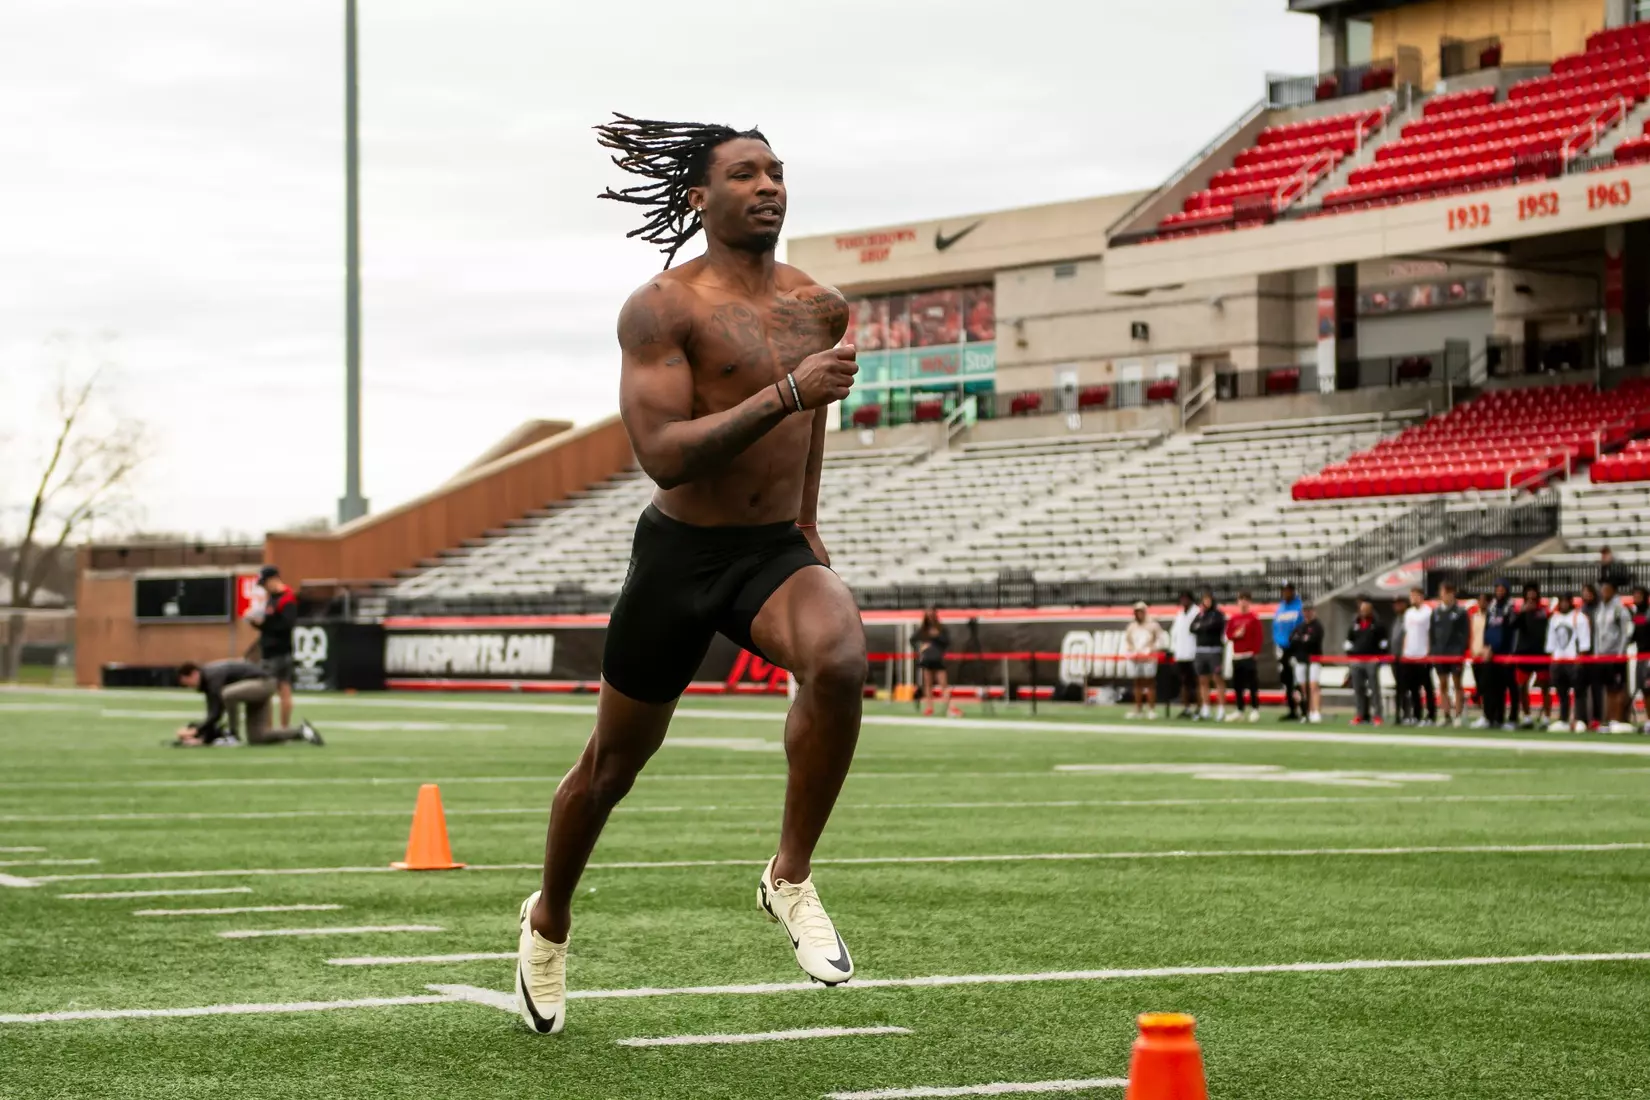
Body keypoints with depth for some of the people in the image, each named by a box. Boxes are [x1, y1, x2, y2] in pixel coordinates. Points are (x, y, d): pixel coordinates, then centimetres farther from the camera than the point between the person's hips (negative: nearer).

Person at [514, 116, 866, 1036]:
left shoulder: (821, 308, 4)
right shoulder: (662, 309, -13)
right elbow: (662, 455, -25)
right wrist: (788, 392, -30)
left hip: (777, 552, 3)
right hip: (679, 556, -3)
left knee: (840, 658, -32)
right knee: (612, 768, 11)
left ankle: (792, 879, -16)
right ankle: (550, 922, 40)